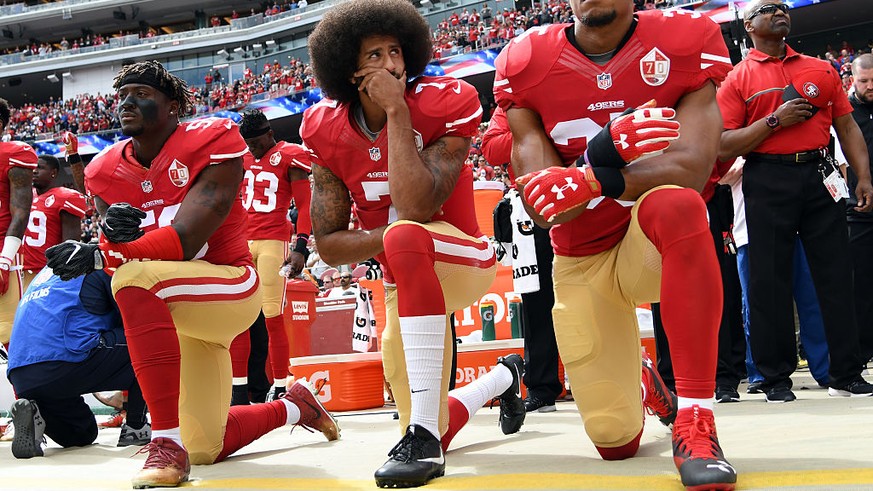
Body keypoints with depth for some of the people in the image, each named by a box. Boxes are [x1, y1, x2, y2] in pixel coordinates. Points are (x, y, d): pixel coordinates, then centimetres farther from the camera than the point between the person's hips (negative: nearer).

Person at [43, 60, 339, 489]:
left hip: (228, 287, -7)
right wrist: (113, 233, -26)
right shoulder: (107, 172, 3)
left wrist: (96, 255, -33)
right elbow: (114, 257, -2)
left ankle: (167, 443, -34)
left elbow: (184, 241, -25)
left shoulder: (210, 145, -15)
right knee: (206, 449, 13)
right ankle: (294, 407, 44)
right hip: (170, 310, 7)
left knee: (136, 277, -38)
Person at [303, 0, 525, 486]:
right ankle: (504, 377, 45)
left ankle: (424, 433, -38)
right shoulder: (328, 131, -6)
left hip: (462, 257, -5)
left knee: (405, 236, -39)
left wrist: (396, 110, -29)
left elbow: (418, 208, -32)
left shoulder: (445, 104, -18)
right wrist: (388, 237, -24)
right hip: (407, 280, 5)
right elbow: (328, 245, -7)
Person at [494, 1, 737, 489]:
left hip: (653, 247, -2)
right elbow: (541, 204, -15)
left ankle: (695, 422, -33)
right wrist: (603, 152, -36)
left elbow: (692, 166, -25)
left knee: (676, 204, -39)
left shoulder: (683, 43, -12)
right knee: (616, 441, -1)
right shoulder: (527, 65, -9)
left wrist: (596, 181, -42)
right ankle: (639, 378, 39)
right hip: (580, 263, 2)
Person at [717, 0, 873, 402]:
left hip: (819, 177, 3)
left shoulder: (821, 70, 15)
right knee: (769, 280, -1)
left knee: (836, 275, 3)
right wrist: (775, 120, -11)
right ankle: (775, 377, 9)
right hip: (768, 183, -2)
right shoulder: (737, 79, 5)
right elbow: (724, 147, -2)